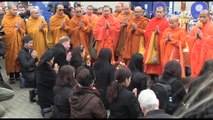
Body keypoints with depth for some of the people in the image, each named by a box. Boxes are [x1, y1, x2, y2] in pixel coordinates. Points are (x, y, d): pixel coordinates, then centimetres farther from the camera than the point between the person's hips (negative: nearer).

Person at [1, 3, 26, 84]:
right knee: (10, 57, 2)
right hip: (10, 42, -2)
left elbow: (23, 31, 5)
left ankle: (17, 74, 17)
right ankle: (11, 76, 11)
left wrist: (19, 28, -13)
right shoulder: (5, 19, -3)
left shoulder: (19, 19, 6)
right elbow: (6, 32, -12)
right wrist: (15, 28, -10)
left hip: (18, 42, 2)